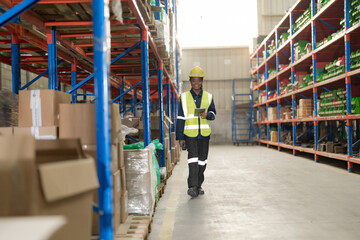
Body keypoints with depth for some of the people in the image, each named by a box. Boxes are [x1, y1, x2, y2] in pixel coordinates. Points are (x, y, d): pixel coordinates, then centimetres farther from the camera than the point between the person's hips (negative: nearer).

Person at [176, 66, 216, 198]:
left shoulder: (208, 97, 9)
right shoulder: (184, 97, 3)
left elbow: (213, 113, 15)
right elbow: (180, 118, 3)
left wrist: (207, 114, -11)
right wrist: (180, 137, -1)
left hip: (204, 133, 3)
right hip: (190, 133, -3)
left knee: (202, 160, 7)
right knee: (193, 158, -15)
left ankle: (198, 185, 20)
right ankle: (192, 186, -15)